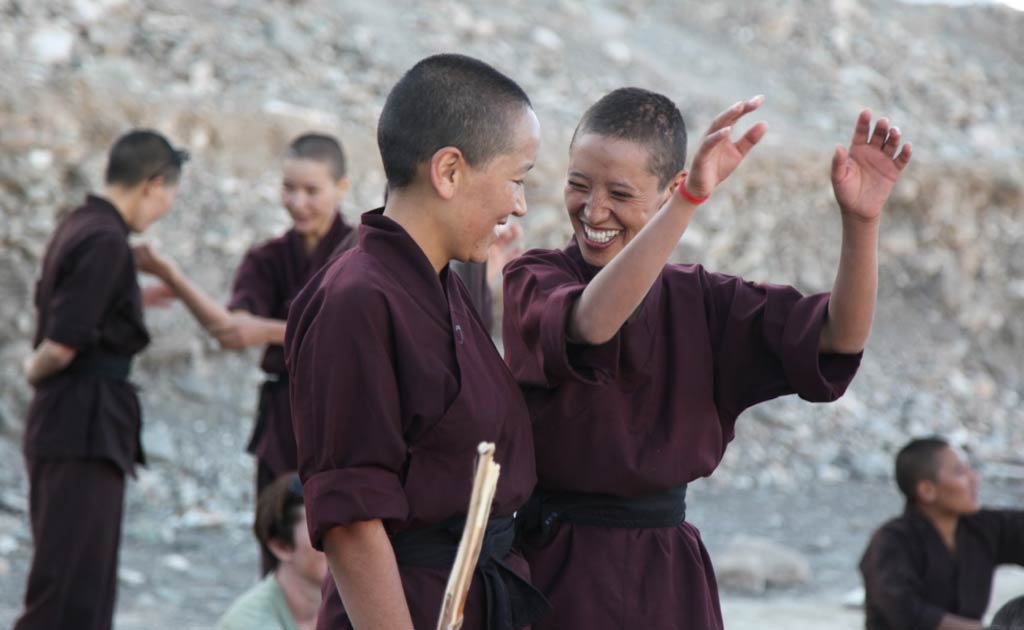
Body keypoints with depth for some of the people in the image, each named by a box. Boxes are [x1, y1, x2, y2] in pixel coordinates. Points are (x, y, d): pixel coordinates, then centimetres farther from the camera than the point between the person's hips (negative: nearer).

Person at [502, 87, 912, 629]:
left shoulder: (699, 300, 6)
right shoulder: (532, 282, -5)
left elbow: (836, 340, -5)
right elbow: (590, 324, -28)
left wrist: (860, 221, -22)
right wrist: (690, 199, -38)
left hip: (669, 579, 4)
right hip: (559, 566, -4)